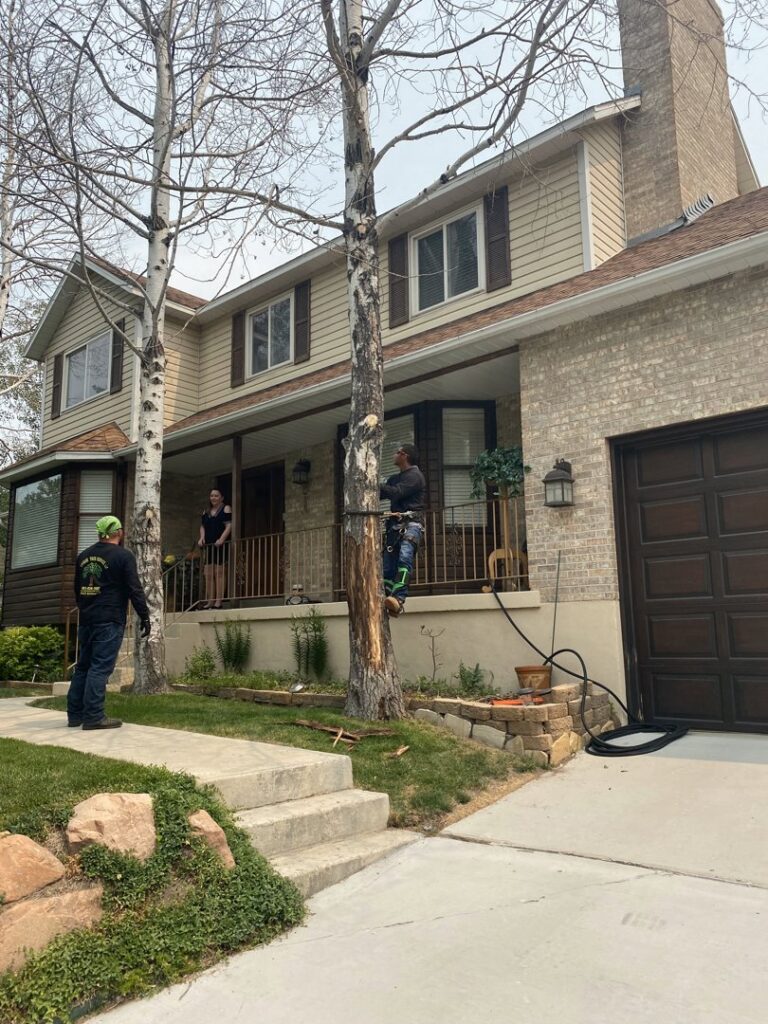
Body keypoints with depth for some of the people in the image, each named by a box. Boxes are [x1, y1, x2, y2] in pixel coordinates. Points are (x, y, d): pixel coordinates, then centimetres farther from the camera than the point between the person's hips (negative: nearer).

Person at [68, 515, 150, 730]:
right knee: (100, 668, -6)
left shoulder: (83, 556, 14)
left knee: (82, 666, 13)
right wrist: (144, 617, -5)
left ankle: (75, 714, 16)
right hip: (109, 622, -7)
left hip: (86, 620, 7)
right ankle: (93, 716, -7)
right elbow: (135, 590, -11)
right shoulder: (123, 556, -8)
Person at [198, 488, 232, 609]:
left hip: (220, 545, -6)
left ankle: (218, 601, -8)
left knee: (219, 572, -8)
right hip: (208, 545, 6)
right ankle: (210, 601, 8)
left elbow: (229, 526, -8)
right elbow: (202, 526, 19)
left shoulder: (226, 509, 1)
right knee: (208, 574, 4)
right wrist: (202, 538, -1)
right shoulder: (206, 512, 20)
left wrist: (221, 539, -21)